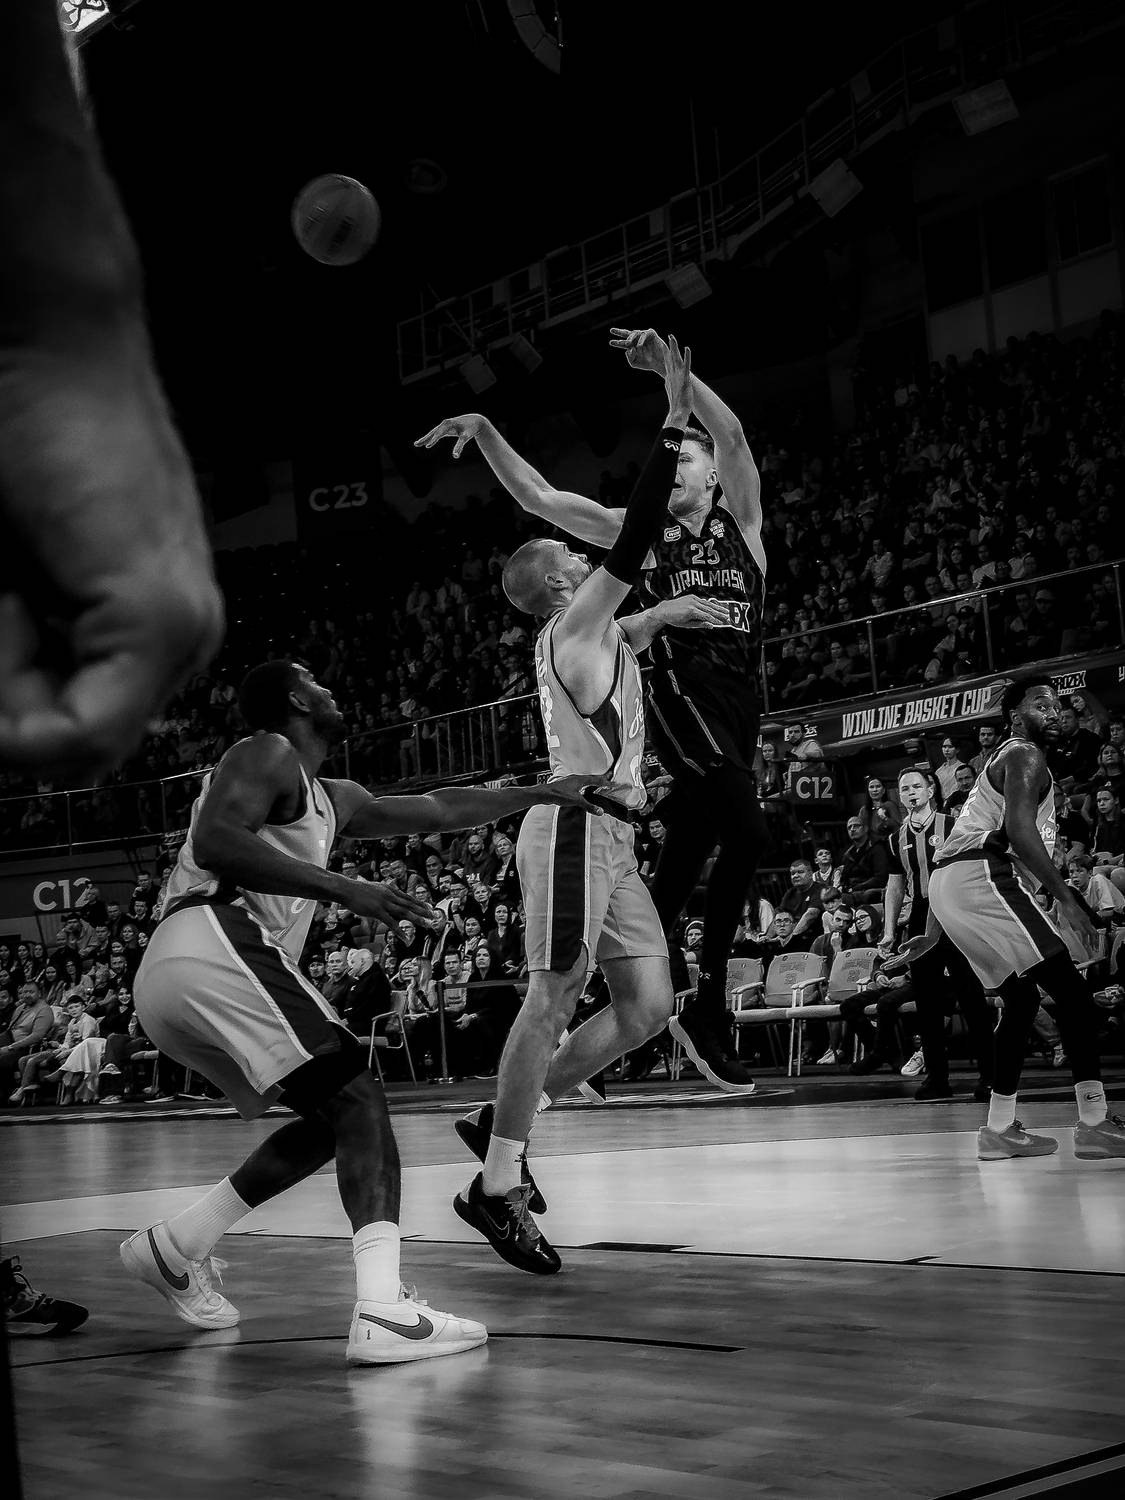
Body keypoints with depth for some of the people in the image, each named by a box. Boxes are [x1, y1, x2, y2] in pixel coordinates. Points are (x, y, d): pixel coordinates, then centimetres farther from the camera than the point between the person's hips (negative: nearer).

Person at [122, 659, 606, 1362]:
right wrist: (342, 888, -19)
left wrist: (543, 794, 41)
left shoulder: (334, 800, 30)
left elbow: (437, 810, 37)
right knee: (357, 1101, -12)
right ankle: (384, 1313, -26)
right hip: (217, 943, -10)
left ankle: (174, 1246, 17)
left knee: (330, 1122, 17)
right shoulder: (268, 753, 2)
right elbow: (214, 841, -16)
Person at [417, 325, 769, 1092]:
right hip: (683, 690, -3)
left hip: (741, 697, 3)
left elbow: (733, 436, -7)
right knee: (749, 834, -22)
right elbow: (540, 498, 9)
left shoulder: (740, 517, 12)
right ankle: (708, 1001, -17)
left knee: (683, 861, 6)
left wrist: (669, 366, -20)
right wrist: (487, 431, -2)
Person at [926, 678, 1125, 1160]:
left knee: (1020, 1000, 17)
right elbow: (1019, 830, -20)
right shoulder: (1025, 755, -2)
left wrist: (935, 927, 31)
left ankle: (1000, 1128, 16)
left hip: (949, 885, 10)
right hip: (981, 879, -10)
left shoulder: (1004, 760, 30)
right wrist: (1065, 897, -18)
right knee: (1070, 990, -11)